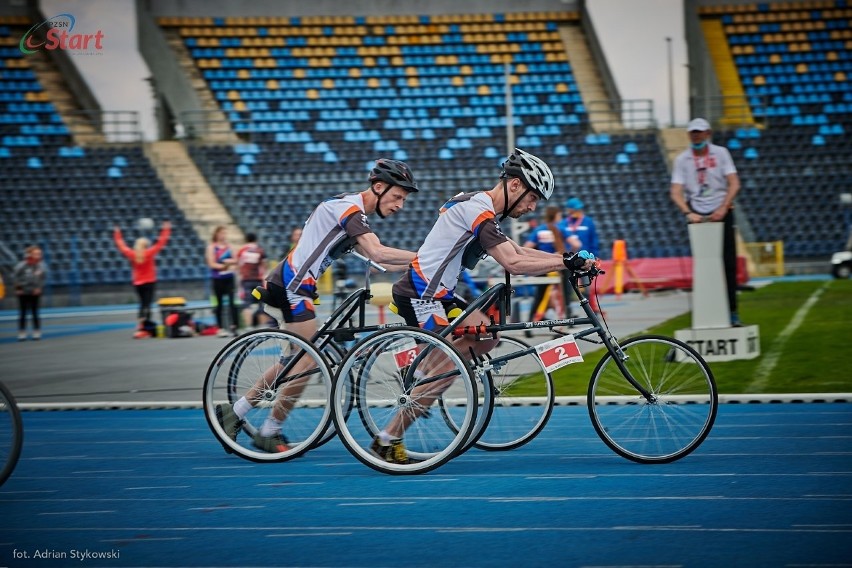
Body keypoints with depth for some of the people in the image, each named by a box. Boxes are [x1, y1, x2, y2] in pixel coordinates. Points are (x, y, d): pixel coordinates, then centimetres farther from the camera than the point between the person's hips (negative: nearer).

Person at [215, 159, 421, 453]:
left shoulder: (352, 211, 16)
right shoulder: (349, 208, -15)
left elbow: (378, 261, 15)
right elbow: (378, 253, -28)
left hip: (288, 285, 10)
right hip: (292, 285, -10)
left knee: (296, 361, 16)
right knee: (309, 360, -6)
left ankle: (233, 413, 21)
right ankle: (268, 433, 3)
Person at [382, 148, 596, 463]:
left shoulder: (480, 208, 14)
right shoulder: (478, 212, -18)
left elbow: (519, 251, 17)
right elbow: (513, 263, -26)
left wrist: (567, 259, 6)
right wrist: (566, 262, -21)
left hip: (435, 293, 10)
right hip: (418, 295, -10)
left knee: (486, 337, 9)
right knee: (448, 368, -8)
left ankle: (418, 377, 14)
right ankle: (387, 442, -3)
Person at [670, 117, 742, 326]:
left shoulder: (720, 153, 2)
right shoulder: (682, 159, 1)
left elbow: (734, 183, -5)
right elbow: (676, 192, -6)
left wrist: (723, 208, -18)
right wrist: (688, 213, -23)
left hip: (721, 213, 0)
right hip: (697, 216, 0)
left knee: (728, 264, -3)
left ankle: (732, 311, 1)